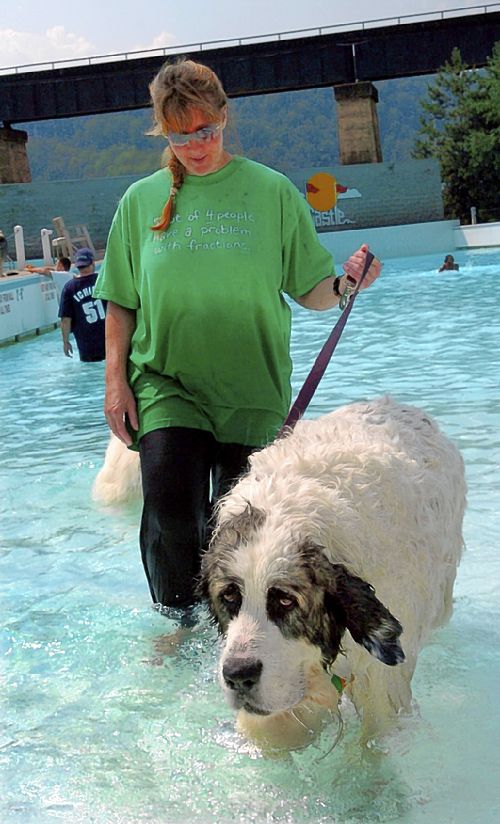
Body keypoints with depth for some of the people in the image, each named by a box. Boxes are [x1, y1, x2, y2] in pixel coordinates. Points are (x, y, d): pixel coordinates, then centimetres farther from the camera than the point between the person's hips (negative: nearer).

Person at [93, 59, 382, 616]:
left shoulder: (272, 190, 1)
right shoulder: (141, 200, 5)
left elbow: (309, 291, 3)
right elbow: (120, 304, 10)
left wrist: (344, 285, -18)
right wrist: (115, 381, 1)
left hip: (251, 385, 0)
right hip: (165, 382, 0)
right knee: (170, 509, -16)